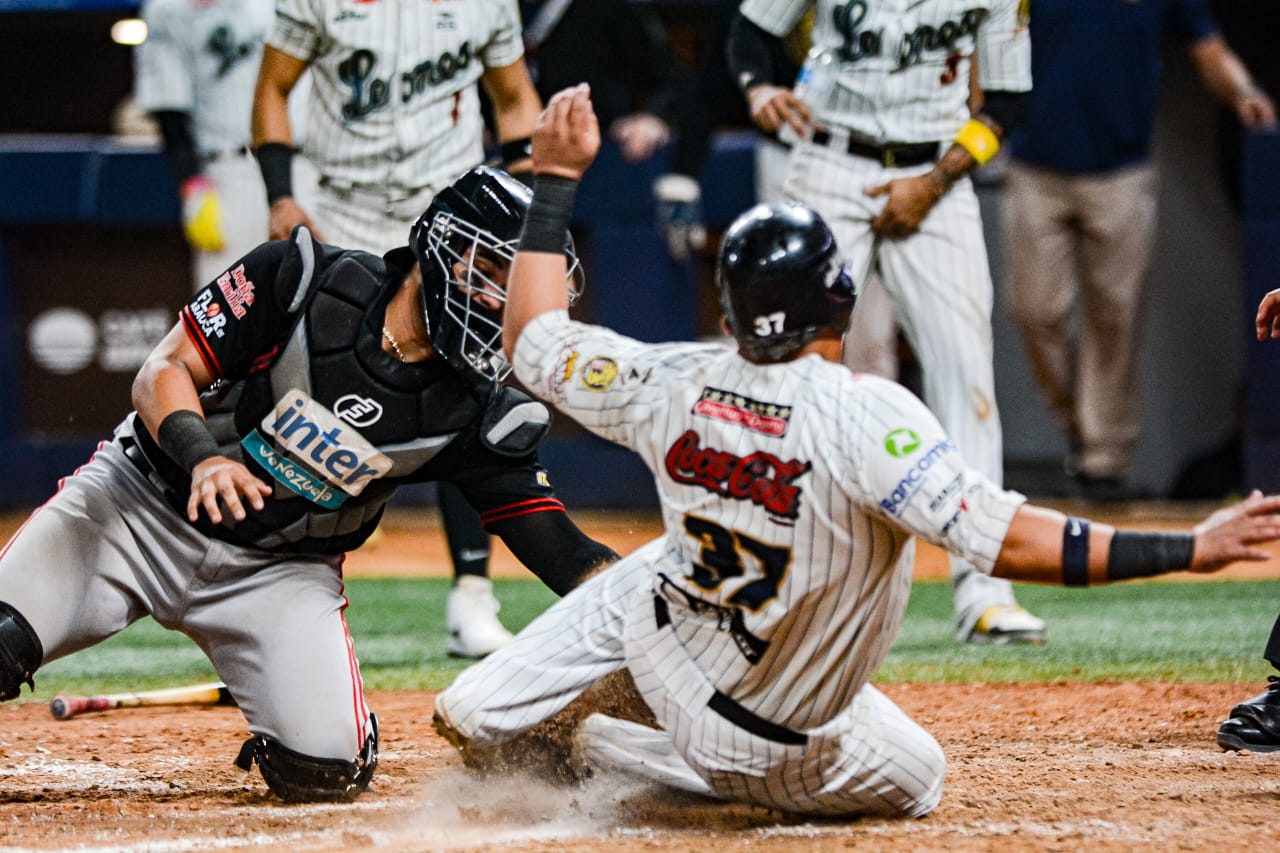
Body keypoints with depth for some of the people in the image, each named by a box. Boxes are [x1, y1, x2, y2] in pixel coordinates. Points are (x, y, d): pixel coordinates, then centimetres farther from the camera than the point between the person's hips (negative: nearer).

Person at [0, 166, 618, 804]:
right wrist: (203, 457, -34)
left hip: (279, 573, 2)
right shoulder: (305, 281, -15)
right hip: (143, 502, -2)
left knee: (324, 766, -19)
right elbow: (164, 371, -14)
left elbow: (552, 542, -13)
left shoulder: (473, 415, -9)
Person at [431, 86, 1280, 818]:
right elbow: (1009, 541, -38)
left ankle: (487, 720, 25)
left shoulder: (674, 385, -17)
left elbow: (533, 343, 1)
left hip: (673, 644, 5)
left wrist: (556, 179, 5)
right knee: (918, 781, 22)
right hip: (790, 755, -5)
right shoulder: (867, 417, -32)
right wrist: (1188, 551, -37)